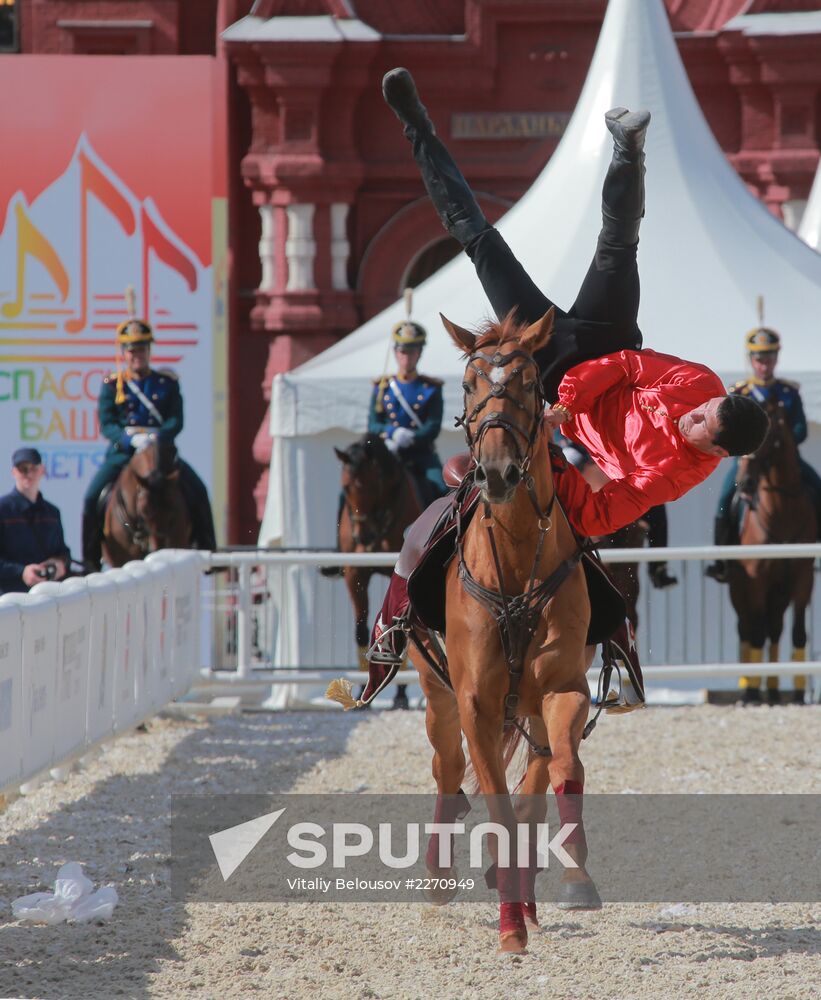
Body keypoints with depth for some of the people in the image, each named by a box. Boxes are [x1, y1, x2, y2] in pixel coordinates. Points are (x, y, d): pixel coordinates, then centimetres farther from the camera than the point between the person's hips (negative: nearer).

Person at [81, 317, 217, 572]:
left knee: (197, 491, -16)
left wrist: (158, 436, -22)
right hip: (122, 452, 0)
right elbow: (106, 425, -3)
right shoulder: (112, 384, 5)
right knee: (92, 497, -18)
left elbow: (176, 420, -1)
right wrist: (131, 439, -21)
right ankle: (90, 560, -6)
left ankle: (207, 551, -4)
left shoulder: (167, 382, 6)